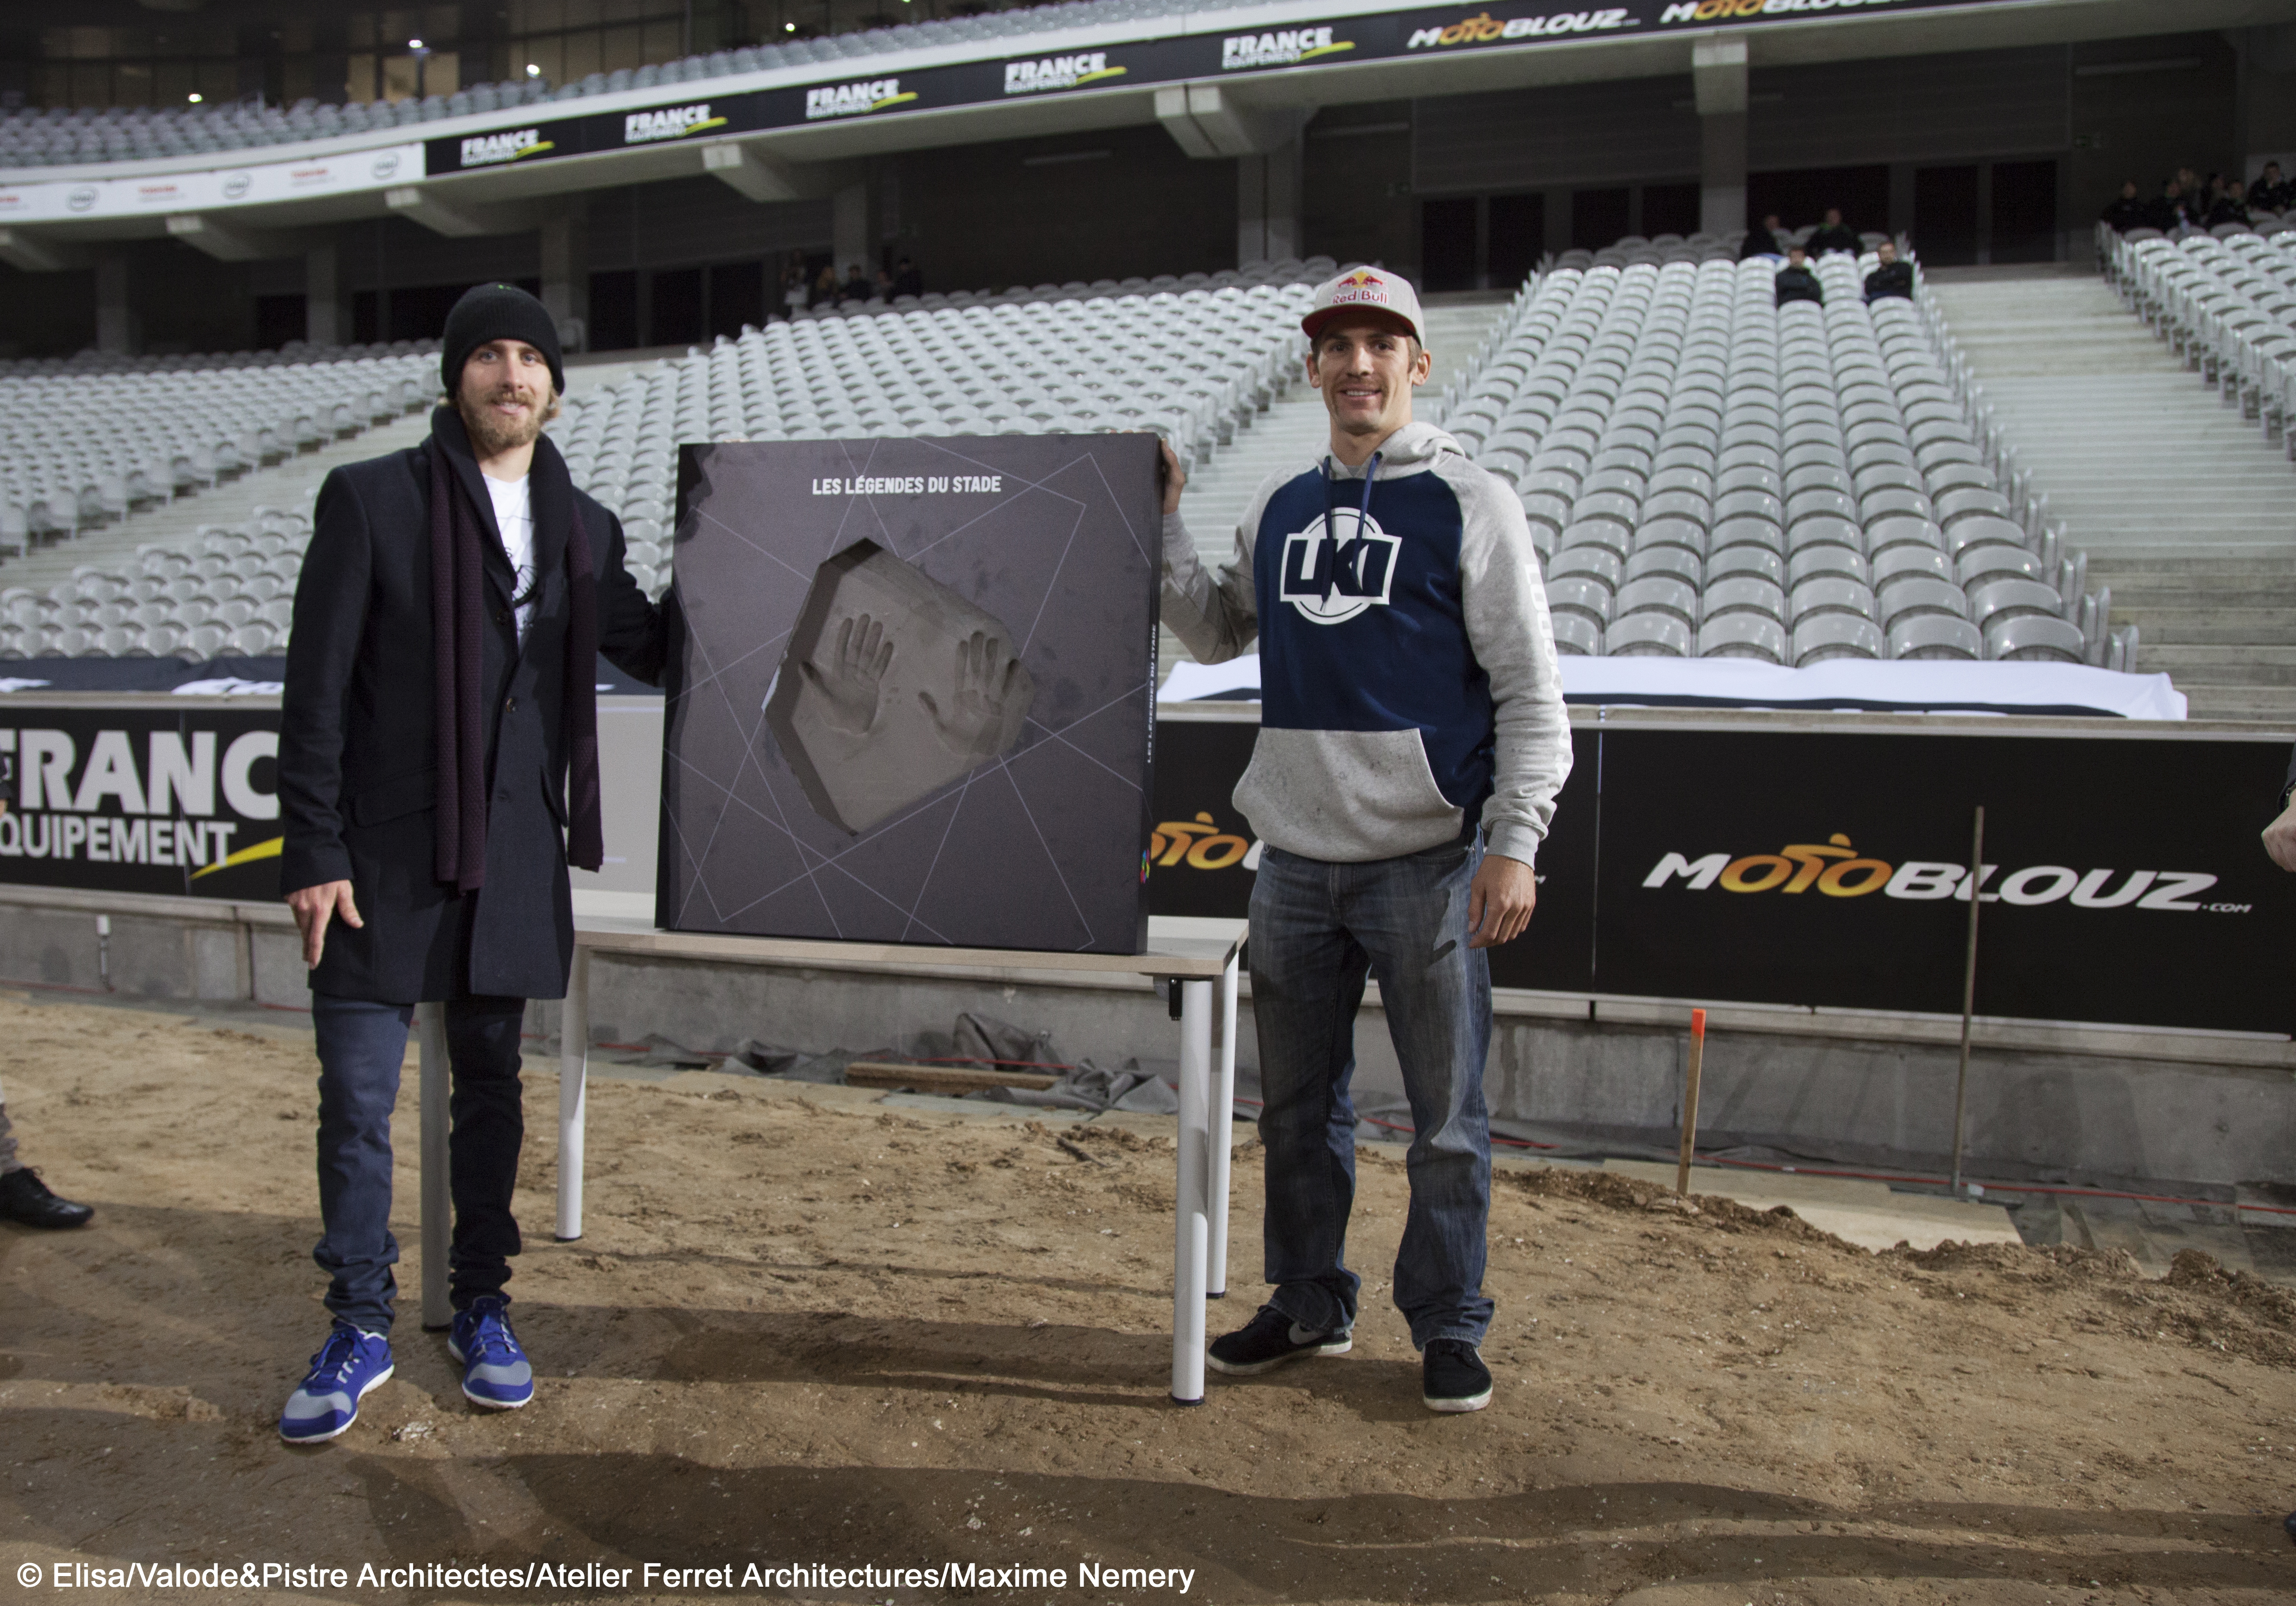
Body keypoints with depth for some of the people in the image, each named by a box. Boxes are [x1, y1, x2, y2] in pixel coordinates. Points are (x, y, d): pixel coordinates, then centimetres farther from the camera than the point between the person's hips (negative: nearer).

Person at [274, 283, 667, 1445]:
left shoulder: (584, 528, 9)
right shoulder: (371, 499, -3)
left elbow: (658, 651, 19)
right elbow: (315, 689, -5)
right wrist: (313, 853, -9)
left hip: (515, 855, 3)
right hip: (383, 856, -3)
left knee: (491, 1085, 12)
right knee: (357, 1098, 1)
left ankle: (481, 1308, 26)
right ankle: (362, 1327, 18)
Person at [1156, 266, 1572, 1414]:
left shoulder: (1469, 504, -3)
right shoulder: (1278, 506, 12)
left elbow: (1530, 692, -6)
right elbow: (1216, 637, 24)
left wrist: (1514, 844, -15)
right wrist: (1161, 524, 12)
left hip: (1428, 860, -5)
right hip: (1295, 858, 5)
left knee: (1445, 1115, 4)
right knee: (1296, 1105, 14)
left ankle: (1449, 1327, 21)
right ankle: (1308, 1305, 30)